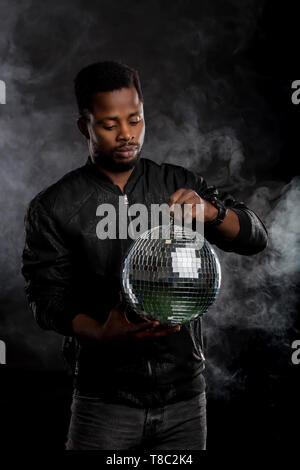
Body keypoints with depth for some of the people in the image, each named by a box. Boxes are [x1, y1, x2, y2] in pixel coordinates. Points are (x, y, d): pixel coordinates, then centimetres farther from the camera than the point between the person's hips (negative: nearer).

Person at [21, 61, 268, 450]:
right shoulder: (52, 208, -1)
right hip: (106, 400, -2)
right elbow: (47, 298, -7)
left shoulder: (181, 187, 6)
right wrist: (103, 333, -26)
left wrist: (209, 211, -23)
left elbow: (254, 238, -2)